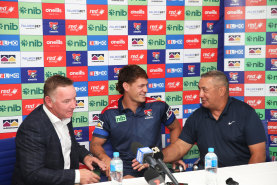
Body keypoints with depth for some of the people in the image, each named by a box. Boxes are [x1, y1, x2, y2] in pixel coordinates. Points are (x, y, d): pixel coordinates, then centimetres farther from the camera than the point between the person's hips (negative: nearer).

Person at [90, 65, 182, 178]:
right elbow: (95, 144, 5)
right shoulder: (109, 113, 3)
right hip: (125, 171, -1)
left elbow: (175, 128, 22)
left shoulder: (158, 106, 6)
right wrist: (105, 158, -17)